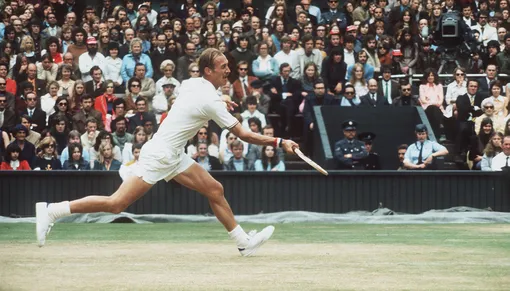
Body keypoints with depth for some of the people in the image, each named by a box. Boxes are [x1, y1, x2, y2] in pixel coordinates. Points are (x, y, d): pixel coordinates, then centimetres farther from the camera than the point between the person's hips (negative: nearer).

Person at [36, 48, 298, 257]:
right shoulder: (211, 101, -19)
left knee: (215, 190, 8)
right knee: (116, 204, -13)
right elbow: (243, 135, -17)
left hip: (173, 156, 10)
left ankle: (244, 242, 13)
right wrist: (279, 142, -13)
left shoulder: (191, 84, 6)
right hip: (159, 155, -10)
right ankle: (51, 210, -10)